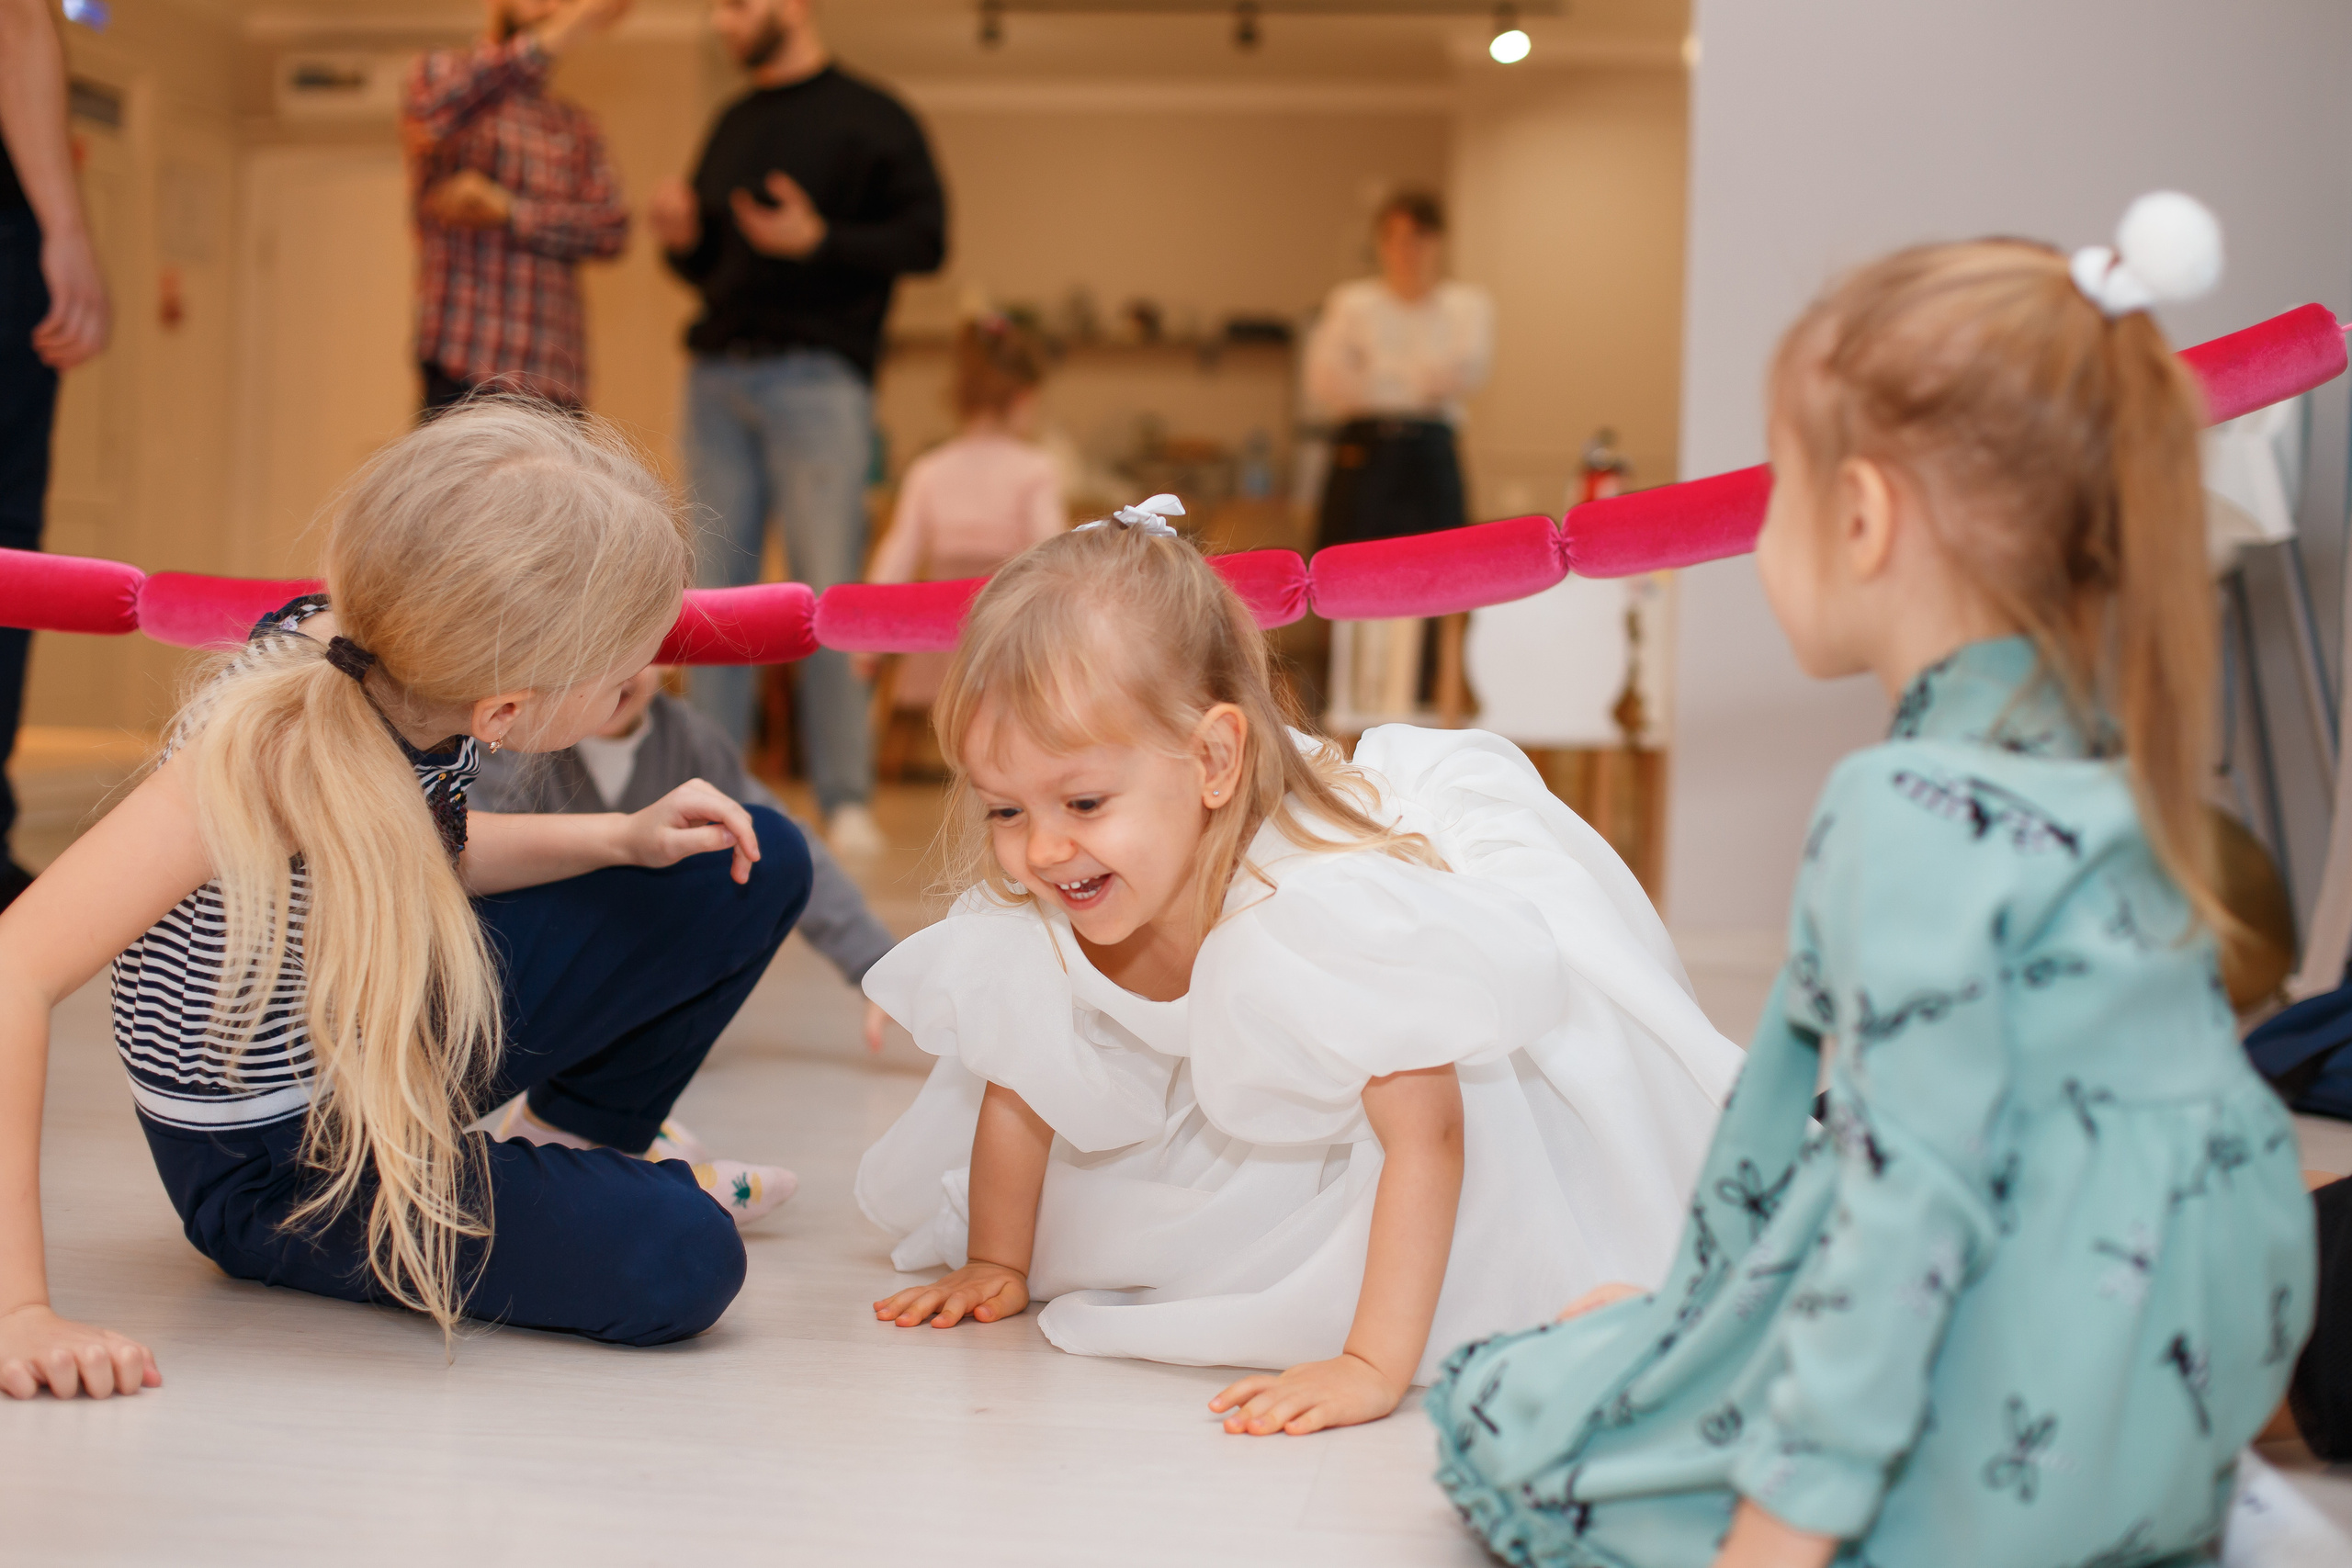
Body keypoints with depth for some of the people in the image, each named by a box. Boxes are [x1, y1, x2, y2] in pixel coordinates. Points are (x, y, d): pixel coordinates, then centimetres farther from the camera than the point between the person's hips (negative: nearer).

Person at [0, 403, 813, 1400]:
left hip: (407, 1036, 7)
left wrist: (625, 840, -4)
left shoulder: (410, 674, -14)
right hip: (274, 1163, -7)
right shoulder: (276, 745, -37)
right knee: (678, 1266, -27)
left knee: (759, 869, 4)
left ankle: (592, 1136, 26)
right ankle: (589, 1195, 10)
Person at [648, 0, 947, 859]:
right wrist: (682, 240, 4)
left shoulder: (868, 118, 2)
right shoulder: (731, 127, 20)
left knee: (825, 589, -8)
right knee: (715, 588, 2)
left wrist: (818, 241, -19)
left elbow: (924, 237, -6)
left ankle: (846, 798, -3)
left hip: (817, 376, -6)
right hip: (717, 373, 6)